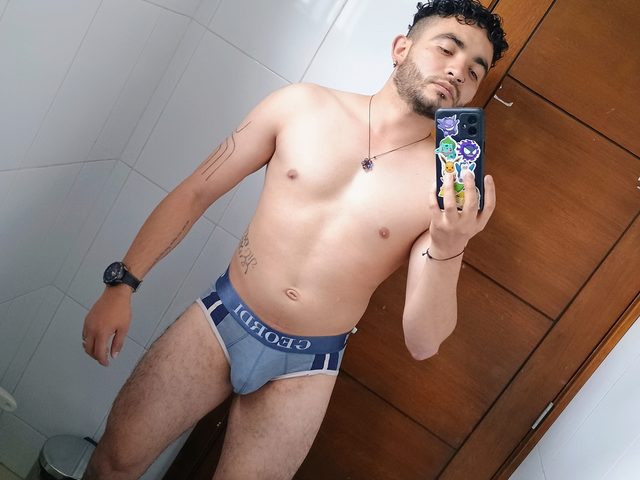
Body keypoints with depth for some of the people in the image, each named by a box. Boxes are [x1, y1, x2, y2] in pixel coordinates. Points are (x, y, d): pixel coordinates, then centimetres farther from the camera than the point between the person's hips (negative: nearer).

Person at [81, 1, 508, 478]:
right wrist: (122, 283, -3)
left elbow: (422, 343, -13)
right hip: (220, 317, 1)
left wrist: (446, 249, -30)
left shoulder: (454, 187, -10)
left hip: (304, 366, 0)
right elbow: (195, 192, 0)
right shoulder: (300, 106, -7)